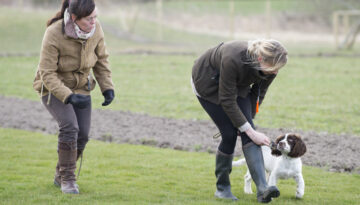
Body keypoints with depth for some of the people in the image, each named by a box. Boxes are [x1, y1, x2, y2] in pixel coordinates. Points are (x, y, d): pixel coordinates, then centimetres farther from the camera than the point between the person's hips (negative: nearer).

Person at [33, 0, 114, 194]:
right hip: (52, 88, -5)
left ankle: (60, 176, 19)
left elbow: (101, 59, 0)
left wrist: (108, 88, -11)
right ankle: (67, 178, -12)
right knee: (70, 127, -26)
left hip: (79, 87, 5)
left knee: (82, 135, -4)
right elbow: (47, 74, -27)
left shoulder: (96, 29, -16)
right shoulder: (53, 34, -31)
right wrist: (69, 98, -38)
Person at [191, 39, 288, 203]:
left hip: (237, 84, 5)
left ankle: (262, 189, -22)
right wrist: (250, 131, -30)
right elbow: (227, 101, -32)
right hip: (208, 83, -5)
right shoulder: (233, 59, -41)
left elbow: (258, 94, -4)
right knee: (230, 134, -13)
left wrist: (247, 120, -2)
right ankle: (222, 188, 5)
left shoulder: (269, 69, -24)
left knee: (246, 131, -13)